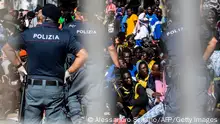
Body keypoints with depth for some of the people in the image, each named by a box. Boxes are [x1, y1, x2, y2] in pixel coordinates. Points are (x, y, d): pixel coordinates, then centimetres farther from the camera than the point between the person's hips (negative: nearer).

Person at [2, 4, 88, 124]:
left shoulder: (29, 33, 0)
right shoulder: (65, 36, -3)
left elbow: (7, 48, 7)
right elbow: (83, 55, -7)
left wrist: (19, 66, 12)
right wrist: (69, 72, 1)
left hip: (33, 87, 1)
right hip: (55, 88, -1)